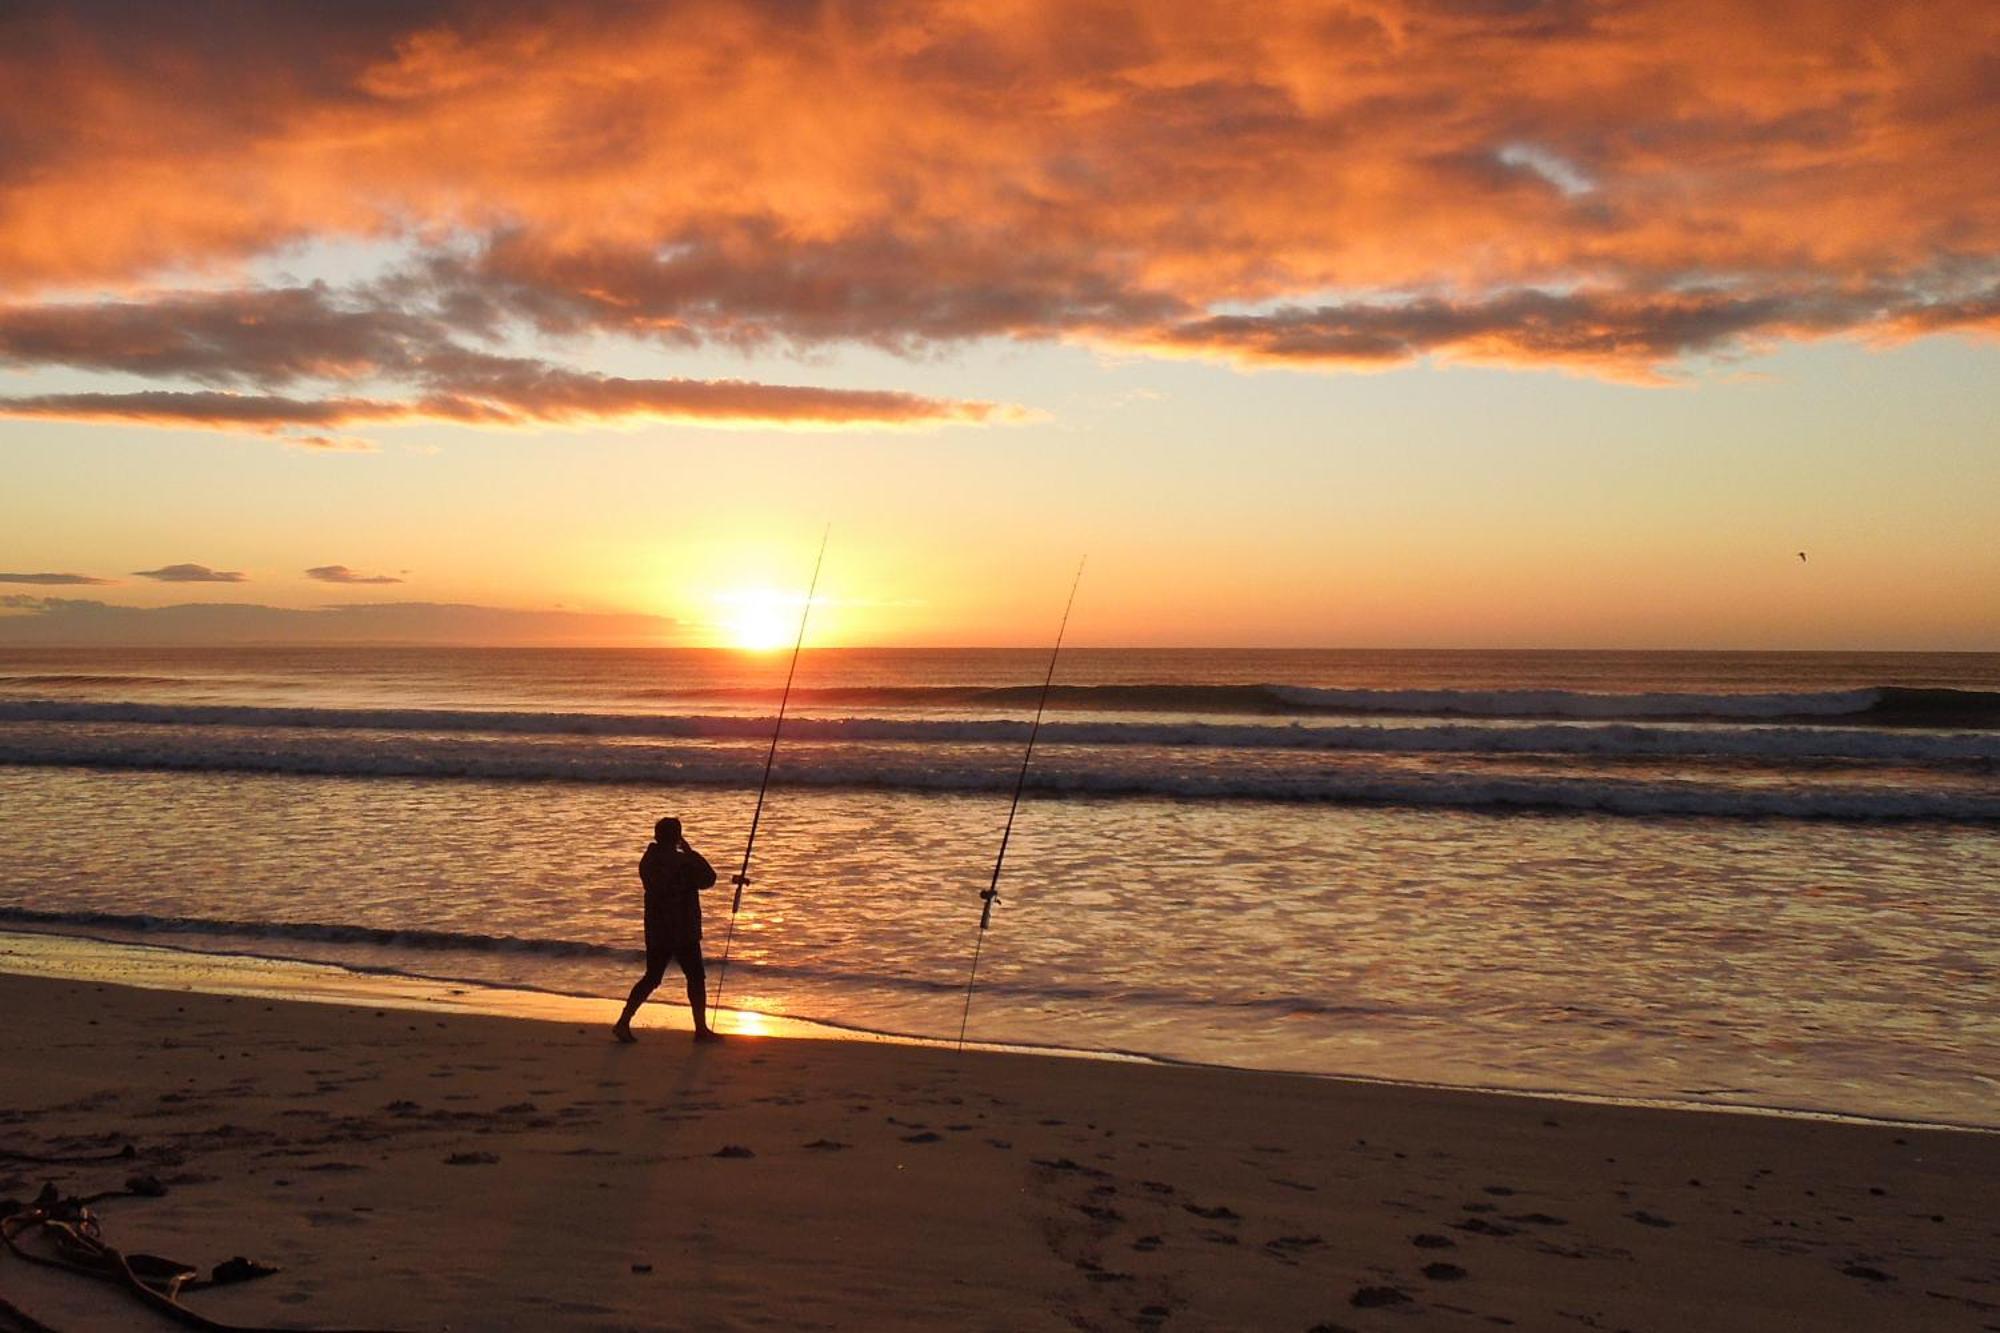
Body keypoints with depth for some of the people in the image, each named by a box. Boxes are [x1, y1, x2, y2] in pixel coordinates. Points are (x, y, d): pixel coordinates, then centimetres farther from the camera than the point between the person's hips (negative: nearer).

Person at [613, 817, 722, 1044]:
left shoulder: (648, 860, 7)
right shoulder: (681, 861, -18)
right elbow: (708, 879, -10)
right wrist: (691, 852, -2)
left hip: (656, 930, 7)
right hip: (681, 931, -7)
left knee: (651, 978, 13)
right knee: (696, 978, 5)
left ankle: (623, 1023, 6)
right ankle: (701, 1030, 9)